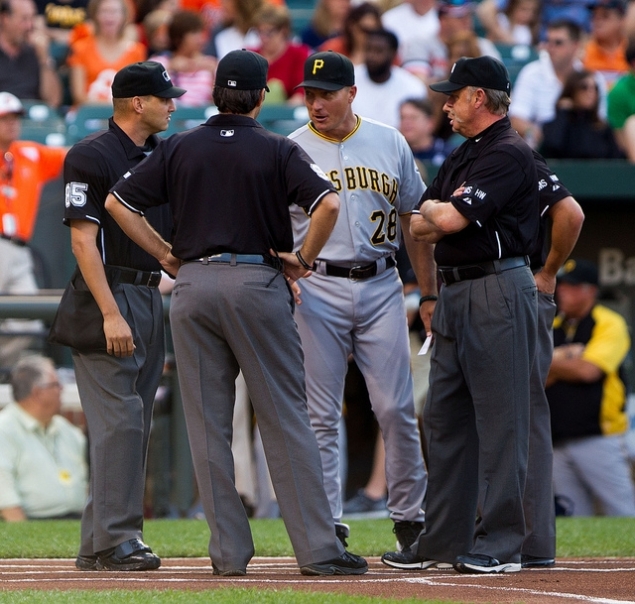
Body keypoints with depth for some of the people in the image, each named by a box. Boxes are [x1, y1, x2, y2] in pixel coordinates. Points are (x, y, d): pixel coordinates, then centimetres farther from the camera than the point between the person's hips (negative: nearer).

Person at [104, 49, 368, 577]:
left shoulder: (180, 148, 7)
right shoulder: (277, 150, -1)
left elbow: (118, 202, 6)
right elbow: (328, 203, -15)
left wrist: (165, 254, 10)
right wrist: (302, 260, -3)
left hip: (193, 284, 3)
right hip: (258, 283, -2)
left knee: (208, 423, 6)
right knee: (285, 418, 0)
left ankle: (229, 550, 4)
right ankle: (317, 547, -3)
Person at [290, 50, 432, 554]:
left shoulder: (390, 144, 9)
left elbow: (413, 220, 14)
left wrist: (430, 293, 10)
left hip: (381, 286, 2)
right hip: (317, 289, -1)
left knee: (396, 408, -2)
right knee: (321, 415, -1)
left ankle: (411, 517, 9)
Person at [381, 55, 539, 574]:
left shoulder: (510, 155, -12)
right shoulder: (461, 158, 19)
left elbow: (450, 219, -19)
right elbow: (419, 227, 16)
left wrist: (434, 210, 2)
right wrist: (440, 216, -4)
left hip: (498, 292, -10)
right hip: (454, 294, 10)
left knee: (500, 419, -7)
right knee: (445, 417, 11)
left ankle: (501, 543, -5)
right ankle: (443, 540, 16)